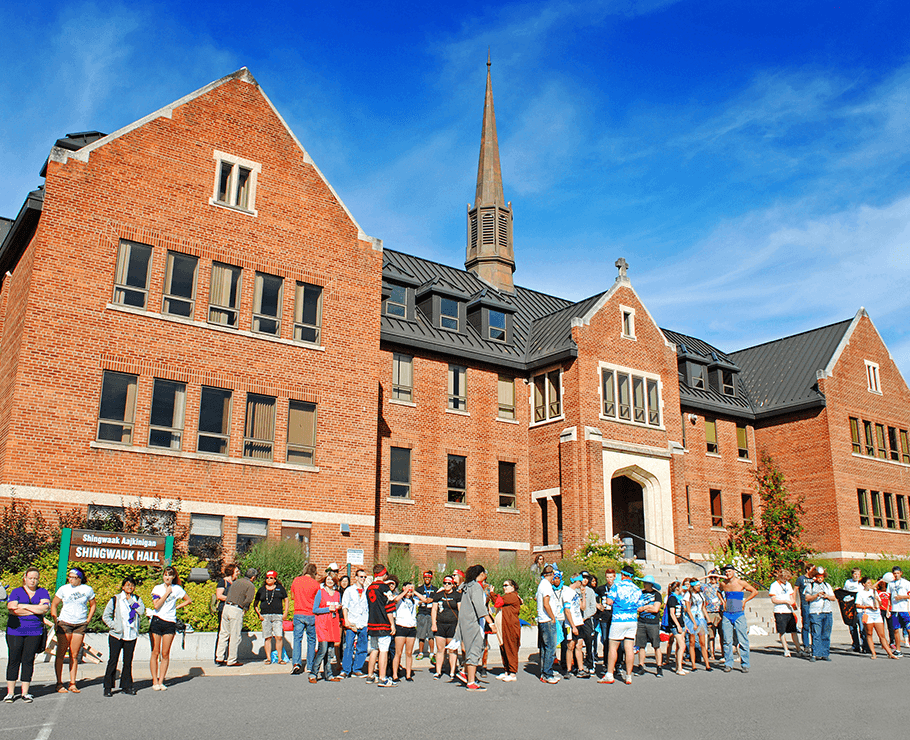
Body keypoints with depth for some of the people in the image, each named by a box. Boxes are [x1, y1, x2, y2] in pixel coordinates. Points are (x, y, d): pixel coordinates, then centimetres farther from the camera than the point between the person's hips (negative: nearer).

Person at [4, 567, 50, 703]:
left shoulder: (42, 592, 10)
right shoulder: (16, 592, 6)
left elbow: (45, 608, -6)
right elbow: (12, 609, -10)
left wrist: (23, 606, -8)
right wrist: (36, 610, -10)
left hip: (34, 632, 1)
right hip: (15, 631, -1)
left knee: (28, 660, 0)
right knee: (14, 660, -2)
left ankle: (25, 692, 7)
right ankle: (10, 692, 6)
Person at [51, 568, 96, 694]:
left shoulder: (87, 590, 3)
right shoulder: (64, 589, -2)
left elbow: (92, 605, 17)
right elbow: (54, 605, 6)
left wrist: (88, 621, 9)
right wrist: (55, 621, -3)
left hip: (80, 625, 1)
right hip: (64, 623, -1)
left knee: (74, 655, 4)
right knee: (61, 654, -1)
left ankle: (72, 684, 10)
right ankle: (59, 683, 7)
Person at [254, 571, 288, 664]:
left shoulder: (280, 588, 11)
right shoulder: (261, 589, 13)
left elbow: (286, 600, 13)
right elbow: (255, 603, 16)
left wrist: (285, 613, 3)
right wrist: (258, 614, 3)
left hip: (277, 616, -1)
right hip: (265, 616, 1)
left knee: (279, 637, -9)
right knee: (267, 638, 0)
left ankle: (280, 658, -2)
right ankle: (268, 658, 7)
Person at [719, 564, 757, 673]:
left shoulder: (740, 583, -3)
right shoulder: (723, 584, 7)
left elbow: (754, 591, 5)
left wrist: (744, 601, 0)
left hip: (739, 615, -3)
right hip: (726, 615, 3)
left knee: (743, 641, -3)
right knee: (727, 641, 2)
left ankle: (745, 665, 5)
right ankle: (728, 664, 9)